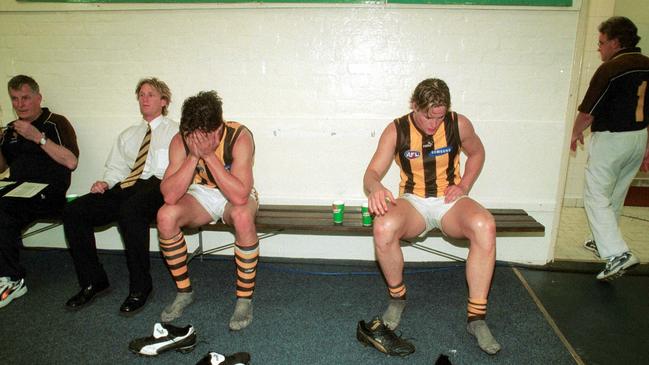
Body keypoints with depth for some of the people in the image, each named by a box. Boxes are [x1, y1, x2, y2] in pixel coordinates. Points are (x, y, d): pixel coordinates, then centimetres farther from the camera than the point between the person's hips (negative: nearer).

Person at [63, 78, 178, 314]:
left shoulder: (175, 132, 14)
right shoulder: (128, 135, 31)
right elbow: (115, 168, 27)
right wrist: (106, 182, 4)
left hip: (157, 186, -6)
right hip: (125, 188, 6)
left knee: (130, 210, -38)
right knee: (73, 212, -15)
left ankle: (140, 287, -24)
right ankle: (92, 283, -3)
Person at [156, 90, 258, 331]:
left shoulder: (239, 137, -28)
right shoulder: (181, 141, -17)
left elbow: (240, 196, -38)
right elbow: (170, 195, -26)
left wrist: (209, 155, -40)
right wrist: (193, 156, -35)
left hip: (235, 196, -3)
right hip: (201, 196, 3)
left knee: (243, 216, -38)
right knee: (165, 216, -26)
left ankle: (244, 299, -19)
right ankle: (184, 292, -4)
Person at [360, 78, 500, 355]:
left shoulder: (459, 124, -3)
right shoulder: (396, 130, -6)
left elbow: (477, 153, 16)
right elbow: (372, 173, -10)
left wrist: (464, 186, 0)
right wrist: (375, 188, -35)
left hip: (449, 200, 1)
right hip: (413, 201, -1)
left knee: (485, 226, -33)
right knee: (383, 228, -35)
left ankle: (476, 317, -21)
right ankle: (397, 298, -6)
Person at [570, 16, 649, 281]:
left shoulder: (610, 69, -16)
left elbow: (587, 112, -14)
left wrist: (576, 133, 6)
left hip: (610, 139, -8)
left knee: (596, 196, -2)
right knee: (616, 195, 21)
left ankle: (617, 254, -12)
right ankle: (604, 241, 37)